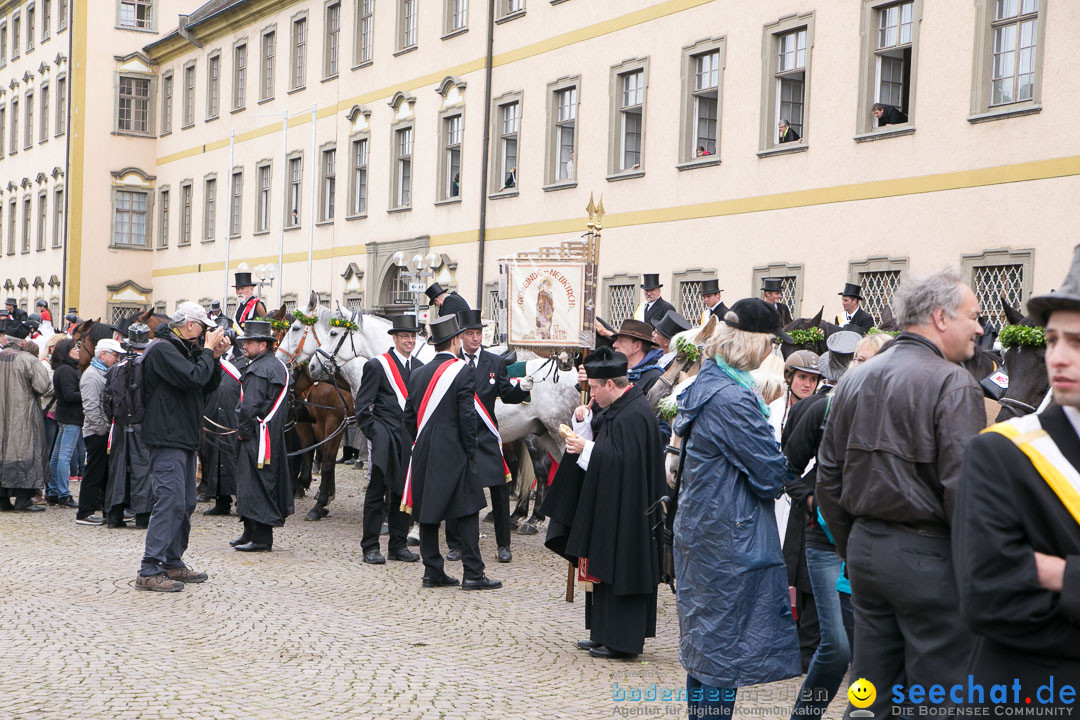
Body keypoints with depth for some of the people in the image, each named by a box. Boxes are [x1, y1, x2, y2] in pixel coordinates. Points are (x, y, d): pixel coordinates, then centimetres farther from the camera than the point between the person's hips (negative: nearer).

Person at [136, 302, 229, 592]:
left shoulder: (185, 350, 19)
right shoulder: (162, 350, -12)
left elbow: (208, 386, 18)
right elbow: (194, 378, -24)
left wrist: (214, 357, 6)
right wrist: (208, 351, -11)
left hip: (184, 439, 10)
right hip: (167, 439, -10)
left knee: (185, 504, 14)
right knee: (170, 502, -14)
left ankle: (173, 563, 23)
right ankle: (149, 571, -13)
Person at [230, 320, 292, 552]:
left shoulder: (258, 370, -17)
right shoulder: (279, 366, 13)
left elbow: (249, 407, -24)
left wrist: (242, 432, -9)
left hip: (256, 437, -10)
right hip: (274, 436, 10)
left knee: (255, 484, -5)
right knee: (268, 483, 14)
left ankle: (260, 539, -2)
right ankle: (250, 532, 24)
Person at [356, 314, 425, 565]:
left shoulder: (420, 368, 13)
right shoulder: (376, 366, -3)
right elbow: (362, 406, -4)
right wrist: (373, 432, -10)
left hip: (410, 439, 5)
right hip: (384, 438, -5)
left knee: (404, 492, 9)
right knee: (376, 492, -1)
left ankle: (399, 545, 18)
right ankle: (370, 547, 3)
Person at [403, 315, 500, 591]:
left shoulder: (419, 374, 8)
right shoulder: (463, 373, -9)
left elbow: (409, 416, 11)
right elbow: (467, 417, -13)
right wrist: (471, 452, -5)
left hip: (424, 454, 6)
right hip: (453, 453, -6)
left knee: (428, 512, 9)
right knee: (467, 512, 0)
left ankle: (432, 572, 11)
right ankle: (472, 573, -1)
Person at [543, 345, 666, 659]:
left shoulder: (634, 415, -20)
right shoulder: (616, 408, 11)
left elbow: (623, 460, -26)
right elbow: (601, 442, 18)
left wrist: (586, 448, -18)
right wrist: (583, 421, 1)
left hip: (625, 512, -10)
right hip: (608, 503, 10)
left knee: (619, 571, -3)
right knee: (604, 571, 14)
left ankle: (622, 641, 5)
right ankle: (605, 634, 21)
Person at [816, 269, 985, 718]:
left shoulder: (854, 381, 10)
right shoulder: (952, 384, -12)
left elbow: (828, 479, 14)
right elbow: (963, 488, -19)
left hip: (865, 549, 7)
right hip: (929, 558, -7)